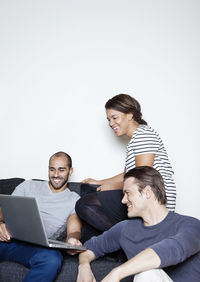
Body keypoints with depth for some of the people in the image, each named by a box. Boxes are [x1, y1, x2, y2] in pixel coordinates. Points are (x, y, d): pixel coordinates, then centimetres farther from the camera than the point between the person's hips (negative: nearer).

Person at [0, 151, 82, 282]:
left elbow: (74, 229, 4)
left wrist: (72, 239, -22)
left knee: (52, 258, -37)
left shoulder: (75, 200, 17)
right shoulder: (28, 185, 23)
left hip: (36, 246, 0)